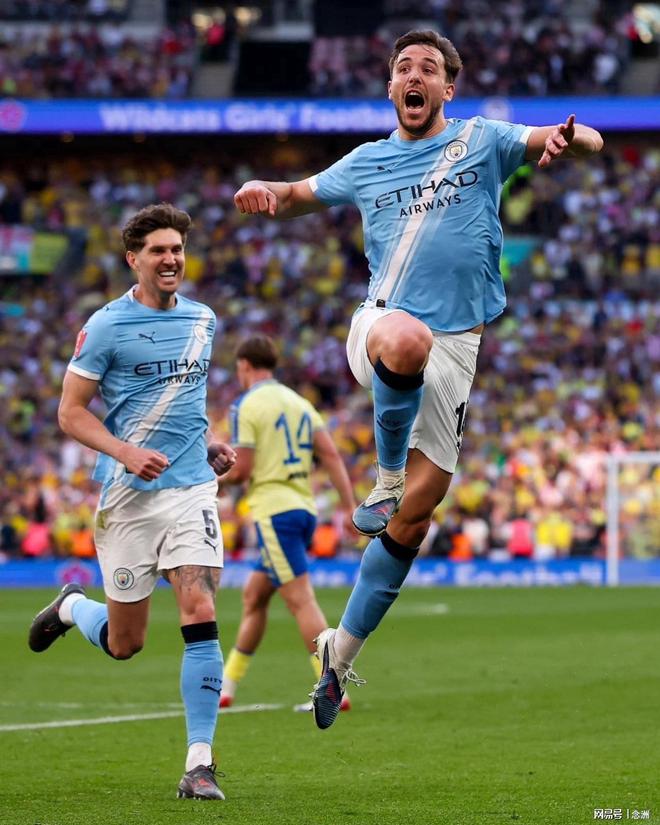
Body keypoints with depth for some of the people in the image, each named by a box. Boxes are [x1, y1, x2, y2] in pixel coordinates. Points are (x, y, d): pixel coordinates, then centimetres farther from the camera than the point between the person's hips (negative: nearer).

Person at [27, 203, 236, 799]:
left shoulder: (203, 321, 11)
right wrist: (124, 451, -19)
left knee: (201, 617, -14)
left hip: (192, 488, 3)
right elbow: (71, 412, -4)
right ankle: (72, 607, 40)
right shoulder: (106, 326, -5)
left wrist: (210, 447, 11)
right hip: (128, 497, -3)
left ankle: (200, 764, -10)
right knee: (124, 644, 4)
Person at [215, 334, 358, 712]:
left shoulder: (246, 405, -7)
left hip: (274, 510, -8)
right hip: (304, 509, 8)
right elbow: (331, 455, 7)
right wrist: (350, 506, 4)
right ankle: (226, 688, 24)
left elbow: (242, 471, -11)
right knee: (254, 596, 17)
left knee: (301, 600, -13)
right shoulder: (298, 401, 15)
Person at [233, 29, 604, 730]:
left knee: (414, 519, -4)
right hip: (380, 325, 0)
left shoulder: (482, 140, 9)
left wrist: (568, 140, -22)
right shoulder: (367, 162, 14)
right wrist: (263, 191, 5)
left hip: (454, 350, 0)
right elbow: (300, 195, 30)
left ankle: (340, 655, 11)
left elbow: (585, 142, 5)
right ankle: (386, 477, -17)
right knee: (408, 340, -41)